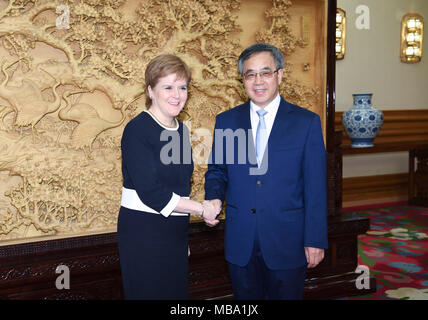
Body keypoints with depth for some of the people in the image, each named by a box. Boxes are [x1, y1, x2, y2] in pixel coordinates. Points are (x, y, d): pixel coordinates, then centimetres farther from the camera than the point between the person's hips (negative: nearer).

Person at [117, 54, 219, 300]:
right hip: (143, 231, -7)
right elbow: (150, 192, -21)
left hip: (175, 232, 7)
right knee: (148, 293, 4)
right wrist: (200, 208, -15)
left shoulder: (181, 130, 8)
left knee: (176, 291, 13)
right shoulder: (137, 130, -15)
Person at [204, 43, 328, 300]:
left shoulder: (307, 122, -4)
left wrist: (315, 240, -7)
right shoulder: (226, 121, 5)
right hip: (240, 242, 3)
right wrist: (214, 197, -9)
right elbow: (217, 170, 12)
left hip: (287, 242, -2)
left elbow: (316, 188, -5)